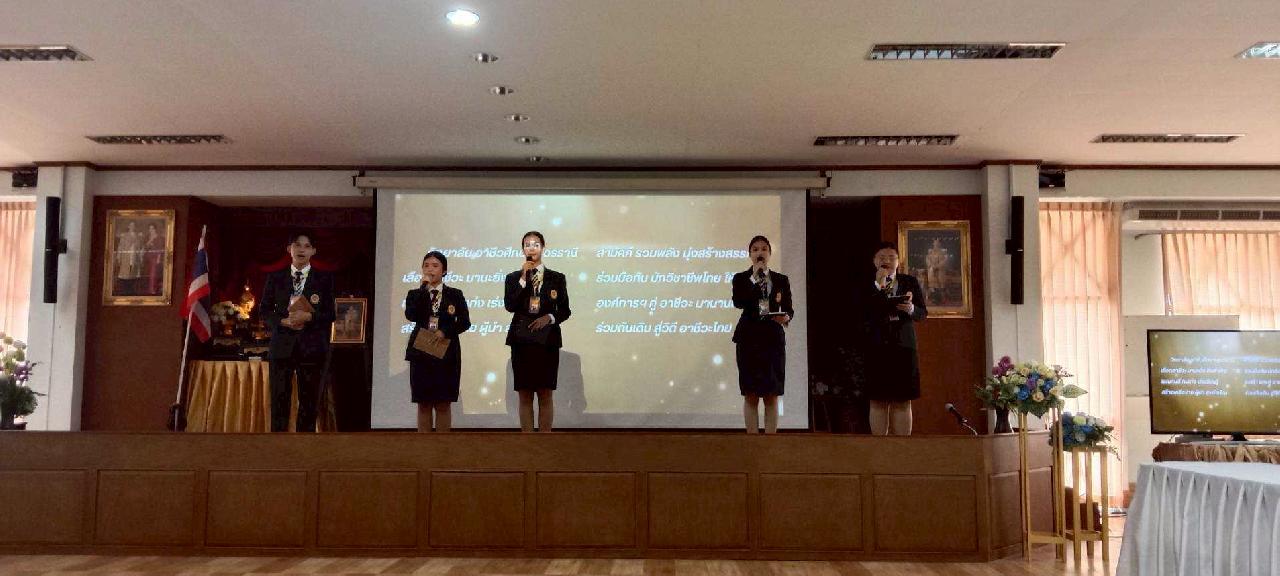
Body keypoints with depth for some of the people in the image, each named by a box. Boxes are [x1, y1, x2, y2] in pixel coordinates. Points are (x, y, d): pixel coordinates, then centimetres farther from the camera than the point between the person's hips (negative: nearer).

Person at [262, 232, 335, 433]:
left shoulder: (324, 279, 6)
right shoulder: (275, 277, 9)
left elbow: (330, 315, 3)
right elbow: (265, 310, 8)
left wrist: (309, 317, -15)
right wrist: (284, 321, -10)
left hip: (311, 346, 0)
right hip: (282, 345, 1)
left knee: (309, 399, 3)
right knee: (279, 399, 1)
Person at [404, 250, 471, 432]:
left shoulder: (455, 294, 6)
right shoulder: (415, 294, 7)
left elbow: (465, 322, 0)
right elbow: (410, 315, -12)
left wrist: (444, 332, -14)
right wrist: (424, 287, -12)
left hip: (446, 353, -1)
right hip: (420, 352, 1)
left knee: (443, 404, 1)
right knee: (423, 404, 3)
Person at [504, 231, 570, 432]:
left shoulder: (557, 278, 7)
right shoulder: (513, 277, 8)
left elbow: (565, 311, 8)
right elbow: (510, 306, -8)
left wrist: (549, 317, -11)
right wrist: (523, 278, -11)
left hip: (547, 341, 0)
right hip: (522, 340, 1)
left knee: (545, 395, 1)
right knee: (525, 395, 3)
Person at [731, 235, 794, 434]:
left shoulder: (781, 280, 10)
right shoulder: (741, 278, 5)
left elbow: (789, 308, 8)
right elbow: (738, 302, -12)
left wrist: (786, 317, -15)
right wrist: (754, 277, -12)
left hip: (773, 339, 1)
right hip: (749, 338, -1)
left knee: (771, 396, 1)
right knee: (750, 396, 0)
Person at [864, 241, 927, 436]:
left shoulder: (910, 282, 11)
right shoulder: (866, 285, 5)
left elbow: (923, 313, 7)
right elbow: (864, 314, -10)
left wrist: (911, 309, -14)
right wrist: (878, 285, -13)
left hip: (903, 347, 1)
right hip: (876, 348, -1)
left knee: (902, 402, 1)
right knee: (878, 402, -1)